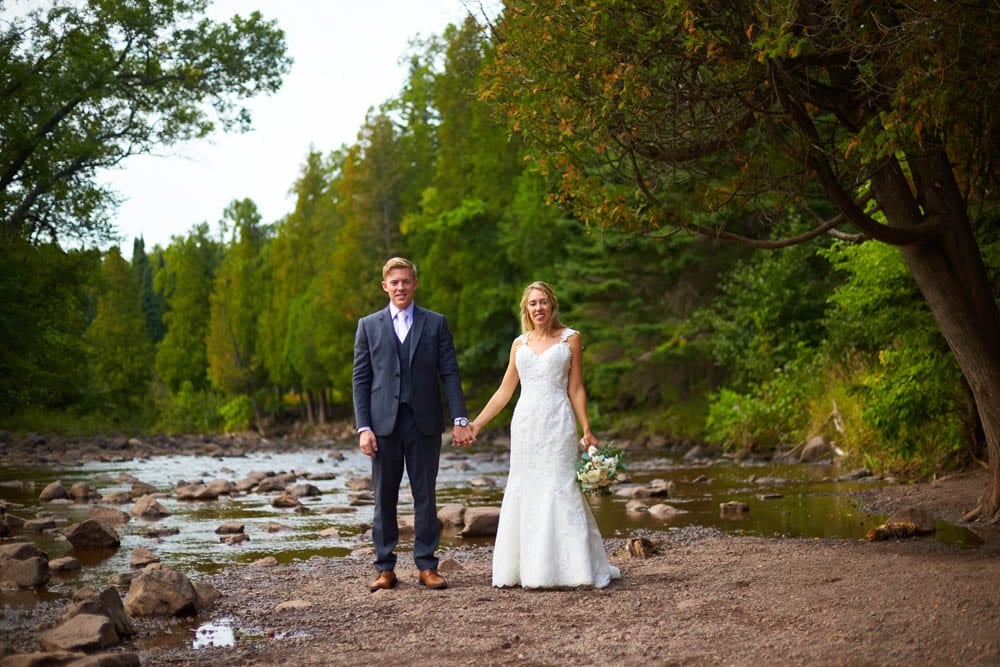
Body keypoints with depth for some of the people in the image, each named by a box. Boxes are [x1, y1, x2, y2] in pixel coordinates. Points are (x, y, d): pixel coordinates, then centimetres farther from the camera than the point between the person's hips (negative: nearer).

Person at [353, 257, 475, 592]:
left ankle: (427, 566, 11)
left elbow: (450, 374, 3)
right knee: (384, 498, 4)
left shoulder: (436, 323, 7)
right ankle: (385, 568, 12)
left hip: (424, 422, 0)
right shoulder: (368, 325, 8)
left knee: (425, 496, 4)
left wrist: (460, 419, -6)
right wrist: (363, 427, -4)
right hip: (384, 423, 1)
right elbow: (360, 379, 5)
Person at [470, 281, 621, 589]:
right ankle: (526, 569, 10)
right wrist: (476, 423, 11)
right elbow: (504, 391, 15)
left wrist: (586, 430, -5)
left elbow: (576, 389, 2)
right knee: (523, 492, 3)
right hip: (525, 424, 4)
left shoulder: (570, 338, 4)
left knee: (558, 490, -6)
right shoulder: (520, 344, 12)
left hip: (557, 423, -4)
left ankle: (559, 569, 0)